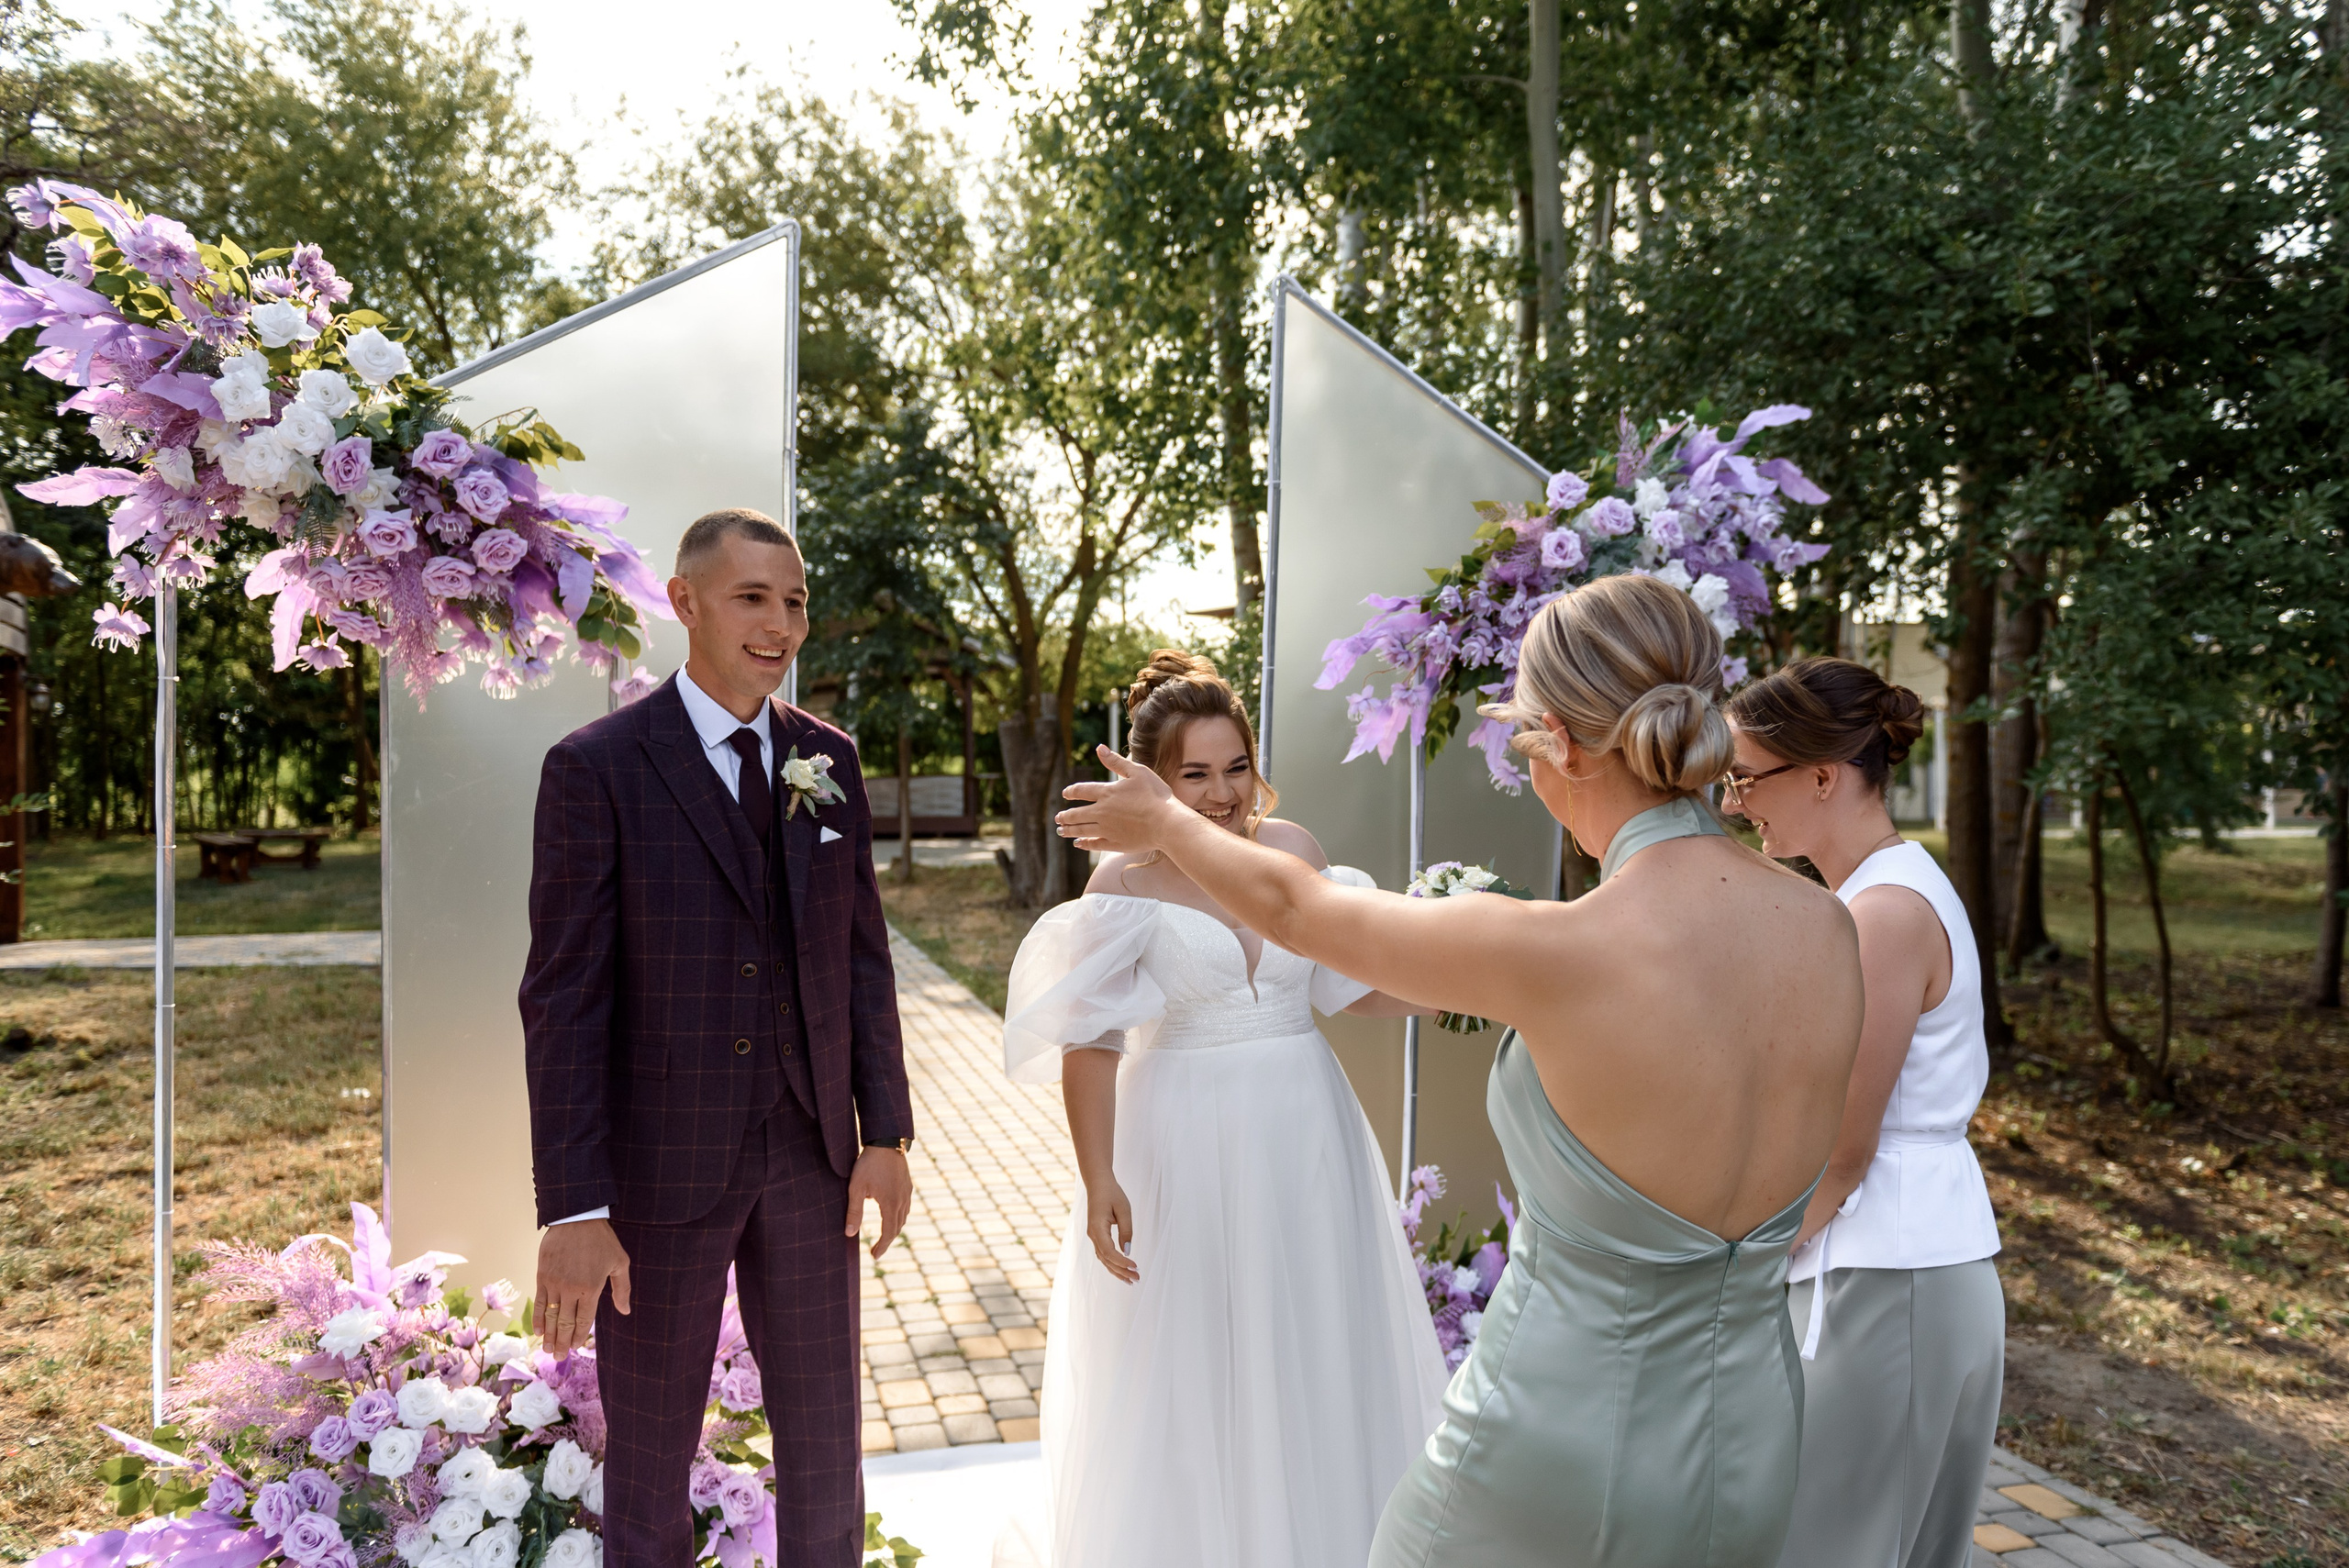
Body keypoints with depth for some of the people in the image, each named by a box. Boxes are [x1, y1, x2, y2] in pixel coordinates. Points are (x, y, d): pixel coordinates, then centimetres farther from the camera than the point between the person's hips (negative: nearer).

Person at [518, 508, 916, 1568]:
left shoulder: (829, 760, 3)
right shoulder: (595, 767, -11)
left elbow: (860, 953, 6)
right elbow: (562, 997, -13)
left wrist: (884, 1132, 2)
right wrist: (571, 1210, -16)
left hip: (809, 1152, 4)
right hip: (659, 1160, -3)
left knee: (825, 1444, 15)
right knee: (650, 1455, 14)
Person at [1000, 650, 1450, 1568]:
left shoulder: (1295, 849, 1)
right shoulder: (1127, 882, -10)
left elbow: (1349, 986, 7)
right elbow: (1090, 1044, -12)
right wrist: (1097, 1179, -18)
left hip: (1305, 1140, 4)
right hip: (1185, 1148, -4)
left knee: (1312, 1363, 17)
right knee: (1190, 1378, 11)